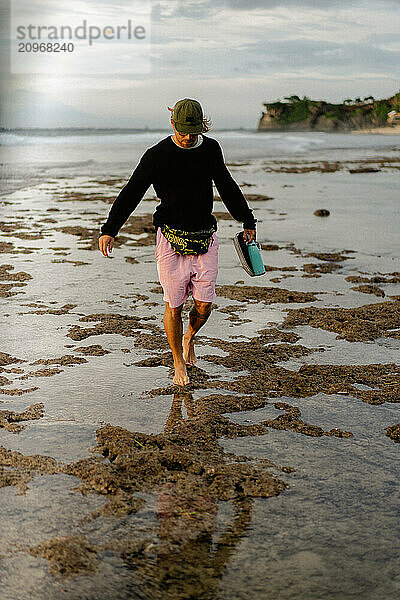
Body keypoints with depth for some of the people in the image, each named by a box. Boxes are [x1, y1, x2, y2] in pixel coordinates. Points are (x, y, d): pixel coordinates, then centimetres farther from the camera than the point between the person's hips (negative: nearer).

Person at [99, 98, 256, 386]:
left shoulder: (211, 149, 6)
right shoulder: (157, 154, -6)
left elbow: (227, 187, 20)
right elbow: (132, 192, -5)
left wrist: (247, 221, 25)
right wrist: (110, 229, -14)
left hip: (205, 240, 3)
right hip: (171, 240, -3)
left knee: (204, 306, 2)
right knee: (174, 307, 2)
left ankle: (189, 338, 36)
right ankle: (179, 364, 22)